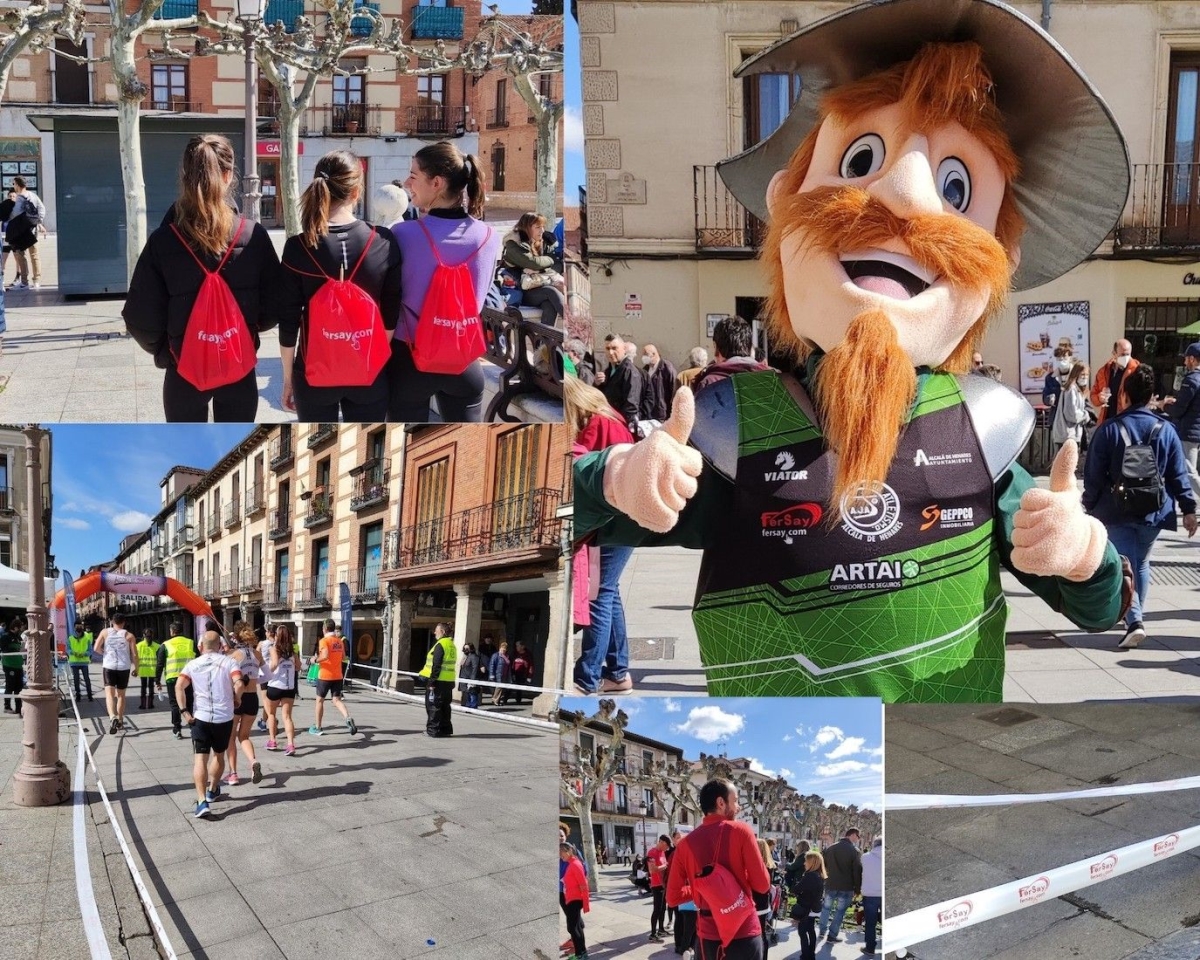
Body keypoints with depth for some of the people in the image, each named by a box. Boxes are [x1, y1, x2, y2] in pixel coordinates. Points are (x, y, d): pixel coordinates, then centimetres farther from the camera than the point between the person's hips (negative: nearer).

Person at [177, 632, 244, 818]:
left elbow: (179, 687, -12)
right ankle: (212, 791, 39)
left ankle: (202, 801, -14)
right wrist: (237, 698, 3)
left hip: (200, 717, -1)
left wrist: (184, 711, -8)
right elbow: (239, 685, -17)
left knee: (200, 758, 0)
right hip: (224, 717, 1)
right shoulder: (228, 662, -1)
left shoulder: (193, 664, 2)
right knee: (219, 755, 21)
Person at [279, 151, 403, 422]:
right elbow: (391, 315, 0)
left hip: (314, 374, -1)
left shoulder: (298, 247, -11)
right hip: (370, 373, 1)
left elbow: (288, 322, -7)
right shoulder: (385, 242, -8)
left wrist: (288, 377, 5)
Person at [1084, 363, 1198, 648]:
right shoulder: (1165, 429, 0)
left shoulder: (1108, 429, -7)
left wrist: (1090, 506, 5)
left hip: (1117, 511, -3)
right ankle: (1135, 616, 31)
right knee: (1141, 563, 20)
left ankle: (1134, 622, -20)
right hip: (1154, 510, 3)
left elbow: (1094, 474, -5)